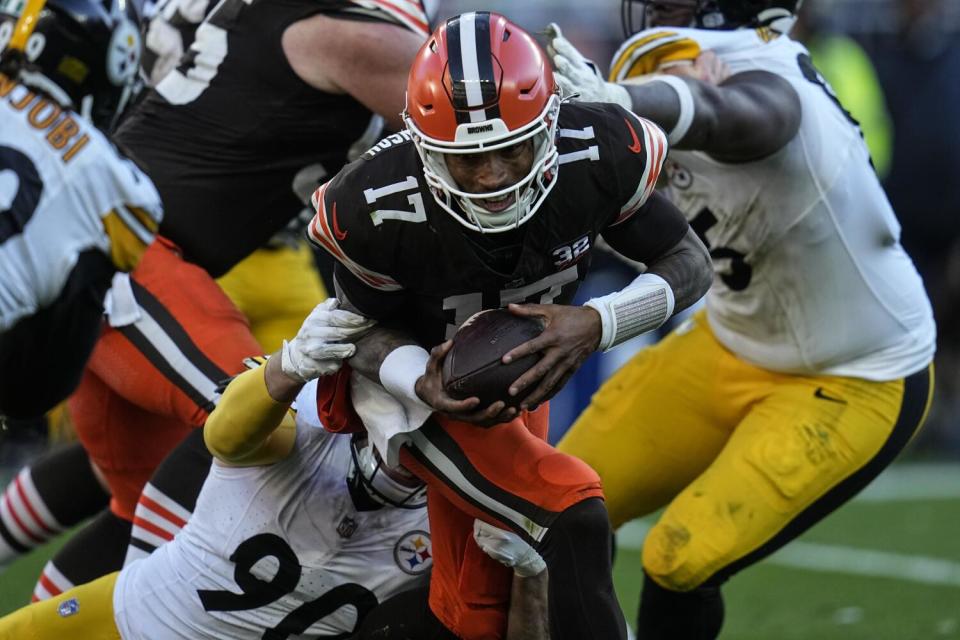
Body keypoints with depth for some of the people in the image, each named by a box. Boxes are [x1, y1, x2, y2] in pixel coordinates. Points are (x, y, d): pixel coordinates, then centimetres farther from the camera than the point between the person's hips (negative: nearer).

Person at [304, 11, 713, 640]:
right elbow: (369, 327, -14)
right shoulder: (379, 209, -33)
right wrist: (419, 379, -37)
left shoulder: (599, 154, -29)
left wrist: (597, 324, -34)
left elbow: (692, 263, -15)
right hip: (418, 381, -4)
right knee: (572, 516, -24)